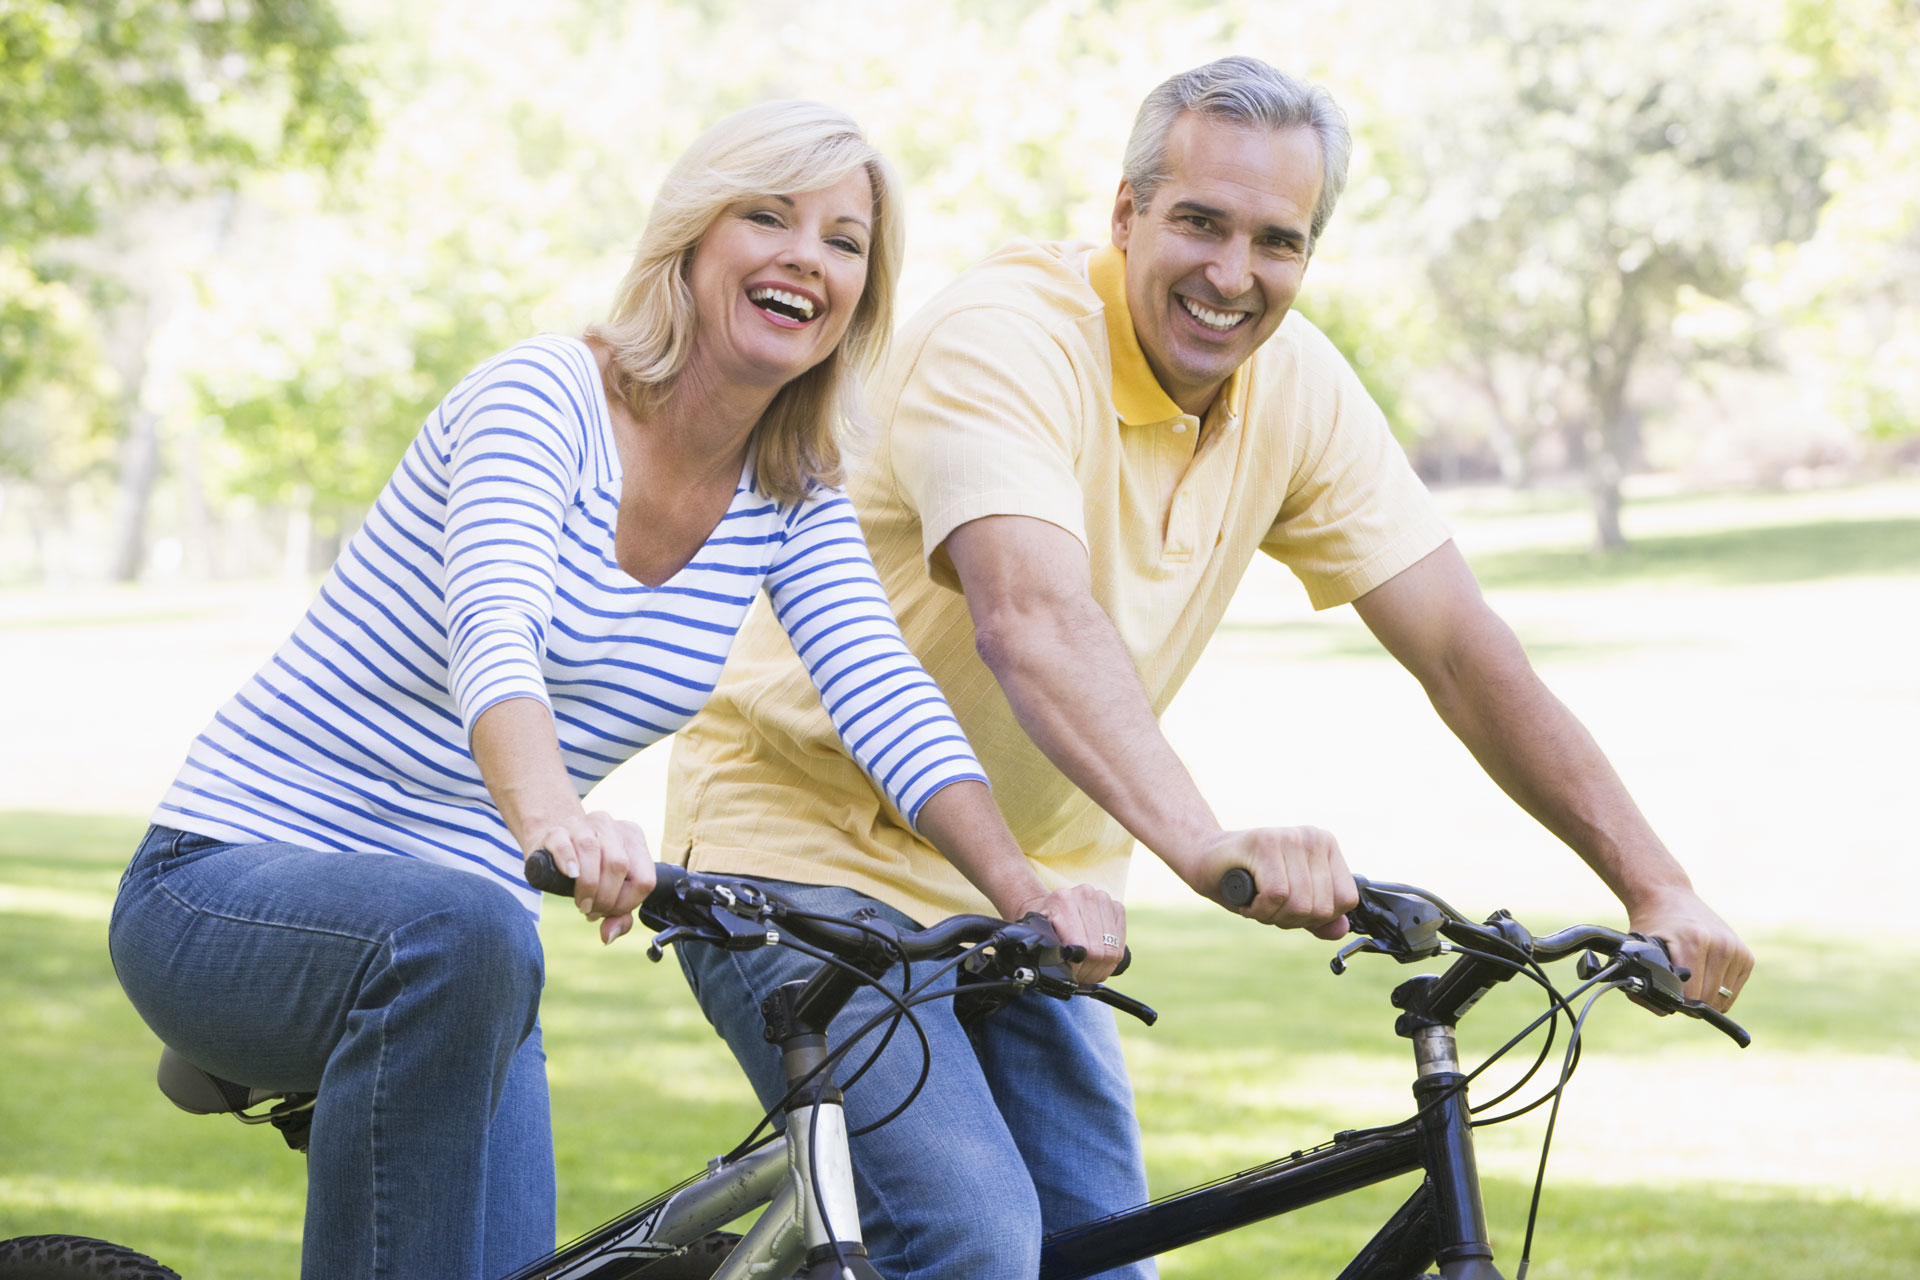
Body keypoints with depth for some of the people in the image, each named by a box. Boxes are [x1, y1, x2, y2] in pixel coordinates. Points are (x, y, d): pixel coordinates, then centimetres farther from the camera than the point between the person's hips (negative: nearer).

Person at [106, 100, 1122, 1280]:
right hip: (233, 888, -6)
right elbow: (491, 637, -32)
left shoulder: (793, 500, 4)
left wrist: (1029, 895, -26)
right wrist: (554, 822, -53)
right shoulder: (544, 397, -14)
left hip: (470, 937, 6)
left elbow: (889, 704, -9)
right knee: (456, 934, -37)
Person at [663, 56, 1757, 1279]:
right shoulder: (1002, 337, -23)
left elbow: (1461, 649, -3)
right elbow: (1031, 621, -41)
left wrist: (1659, 887, -11)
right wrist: (1207, 844, -56)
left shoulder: (1294, 385, -3)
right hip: (812, 847, -7)